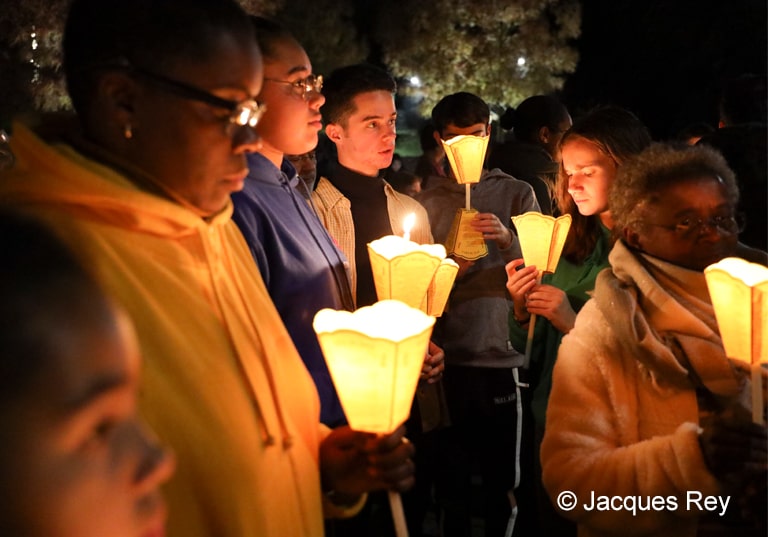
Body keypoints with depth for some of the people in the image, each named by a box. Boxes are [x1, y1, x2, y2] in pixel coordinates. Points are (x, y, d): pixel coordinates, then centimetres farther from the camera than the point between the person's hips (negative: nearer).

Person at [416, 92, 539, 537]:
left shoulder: (517, 194, 6)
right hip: (446, 357, 1)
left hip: (501, 355, 0)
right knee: (451, 479, 9)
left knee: (501, 480, 7)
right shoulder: (427, 202, 8)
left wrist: (508, 242, -17)